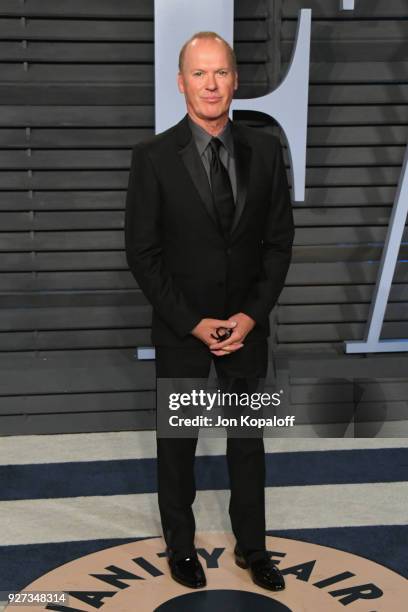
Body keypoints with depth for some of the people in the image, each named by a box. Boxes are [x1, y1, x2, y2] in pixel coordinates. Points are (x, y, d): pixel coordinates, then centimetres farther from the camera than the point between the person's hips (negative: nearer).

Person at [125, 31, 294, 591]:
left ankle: (252, 546, 33)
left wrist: (252, 315, -8)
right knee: (177, 442, 13)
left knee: (249, 439, 14)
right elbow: (142, 253, -9)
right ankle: (180, 545, 34)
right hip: (181, 330, -2)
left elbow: (280, 240, 1)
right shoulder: (153, 157, -10)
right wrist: (193, 323, -13)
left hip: (248, 326, 3)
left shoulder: (264, 150, -2)